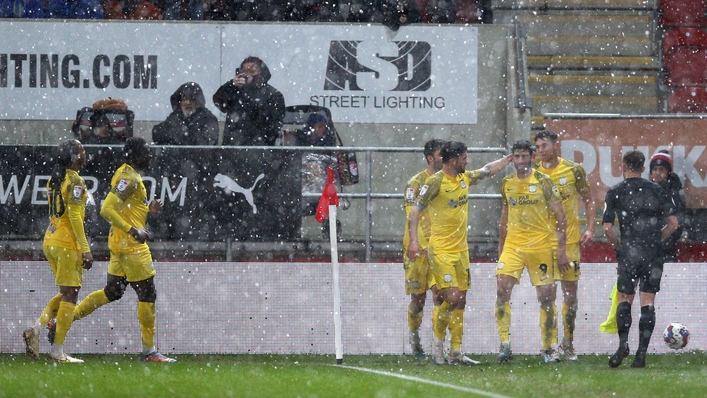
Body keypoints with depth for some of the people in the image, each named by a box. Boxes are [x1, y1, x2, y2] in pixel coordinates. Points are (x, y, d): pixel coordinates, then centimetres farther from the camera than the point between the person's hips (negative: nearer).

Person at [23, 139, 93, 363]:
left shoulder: (54, 180, 12)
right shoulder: (74, 181, -13)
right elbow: (74, 216, -19)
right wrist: (85, 249, -19)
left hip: (51, 241, 8)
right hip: (68, 244, -8)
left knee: (66, 294, 17)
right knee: (70, 294, -3)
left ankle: (36, 329, 3)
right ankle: (57, 351, -4)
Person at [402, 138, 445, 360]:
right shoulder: (416, 183, -5)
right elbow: (413, 217, -11)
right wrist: (426, 246, -20)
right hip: (418, 248, -3)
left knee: (439, 294, -10)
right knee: (418, 298, 4)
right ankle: (415, 340, 20)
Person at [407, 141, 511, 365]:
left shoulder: (465, 178, 9)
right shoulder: (435, 182, -12)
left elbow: (488, 170, 29)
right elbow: (415, 212, -13)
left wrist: (510, 158, 33)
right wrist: (413, 242, -23)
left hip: (461, 249, 7)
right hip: (441, 250, -7)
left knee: (460, 302, 6)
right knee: (452, 297, -15)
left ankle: (455, 352, 10)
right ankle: (438, 340, 7)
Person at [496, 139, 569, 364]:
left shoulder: (544, 182, -4)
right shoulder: (507, 184, 9)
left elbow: (560, 217, -3)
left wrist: (562, 250, -8)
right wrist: (500, 249, 21)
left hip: (541, 245, -3)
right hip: (513, 245, 3)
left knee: (546, 296, 1)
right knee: (502, 288, -16)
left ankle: (549, 348, 13)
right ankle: (504, 343, -13)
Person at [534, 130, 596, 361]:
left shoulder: (573, 170, 1)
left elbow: (588, 200, 9)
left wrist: (590, 229, -1)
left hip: (569, 240, 0)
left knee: (570, 291, 4)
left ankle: (568, 343, 15)